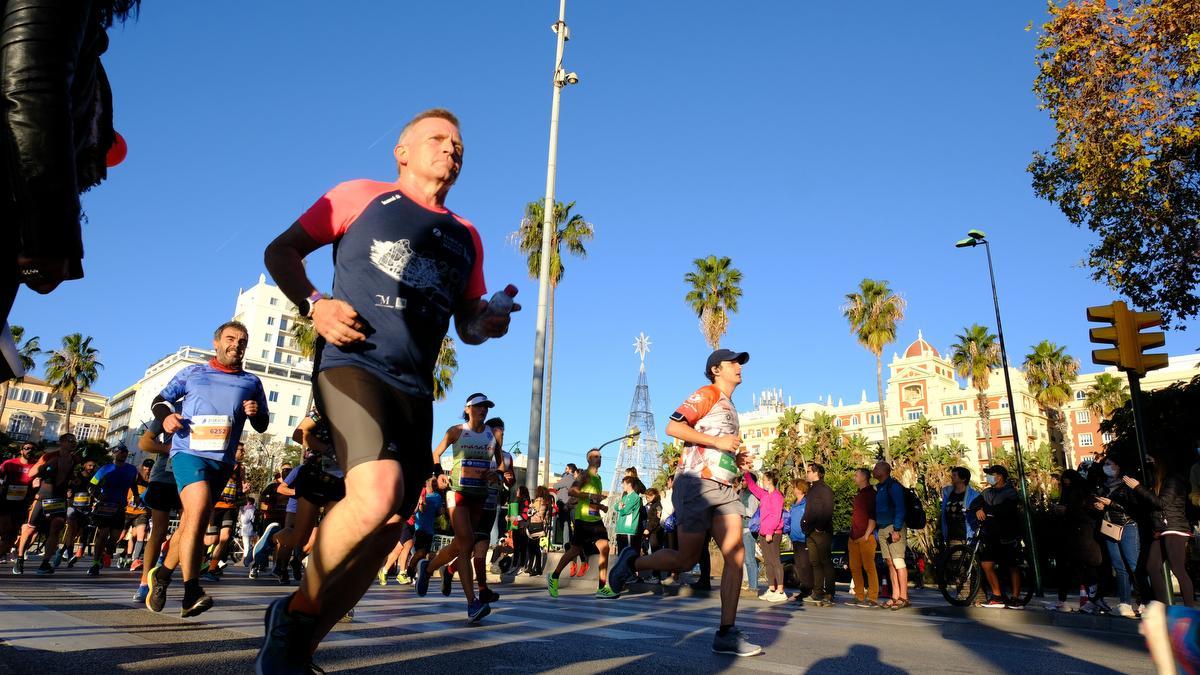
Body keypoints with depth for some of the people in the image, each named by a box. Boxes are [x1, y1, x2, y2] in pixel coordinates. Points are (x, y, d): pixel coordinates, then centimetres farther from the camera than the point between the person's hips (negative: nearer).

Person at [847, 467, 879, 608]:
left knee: (869, 567, -7)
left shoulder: (871, 493, -6)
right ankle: (859, 597, 16)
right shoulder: (858, 494, 20)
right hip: (854, 537, 9)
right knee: (854, 567, 9)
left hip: (866, 537, -9)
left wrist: (866, 535, -17)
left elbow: (873, 517, -12)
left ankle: (872, 598, -3)